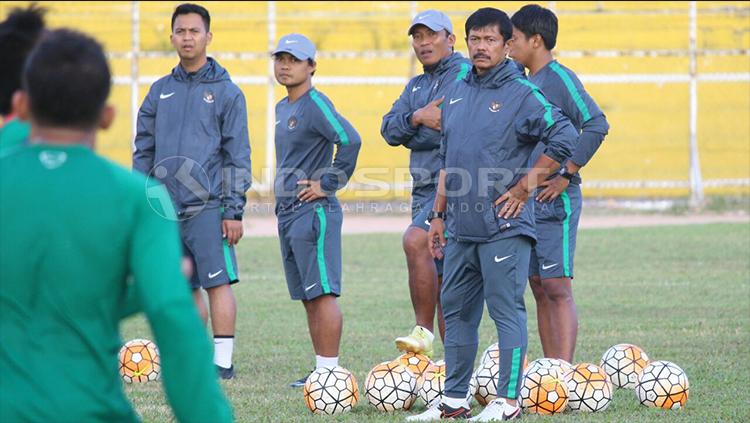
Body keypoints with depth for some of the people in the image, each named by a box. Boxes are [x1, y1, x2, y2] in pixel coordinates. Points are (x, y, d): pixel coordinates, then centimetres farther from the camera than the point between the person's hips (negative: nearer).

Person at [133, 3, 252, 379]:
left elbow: (238, 155, -1)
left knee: (218, 282, -8)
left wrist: (234, 210, -8)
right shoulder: (160, 91, 14)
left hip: (207, 206, -5)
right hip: (167, 208, 5)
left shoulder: (226, 91, 2)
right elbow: (144, 149, 17)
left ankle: (222, 363, -6)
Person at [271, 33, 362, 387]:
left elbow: (349, 140, -24)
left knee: (322, 293, -10)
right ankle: (321, 369, 15)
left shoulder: (315, 104, -12)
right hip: (288, 212, 10)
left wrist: (328, 184, -18)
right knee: (308, 298, 11)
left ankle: (329, 370, -10)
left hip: (314, 211, -10)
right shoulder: (282, 109, 17)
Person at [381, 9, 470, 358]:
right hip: (424, 191, 8)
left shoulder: (467, 75, -4)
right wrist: (417, 118, -10)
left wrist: (412, 133, -7)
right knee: (441, 280, 8)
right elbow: (390, 130, 8)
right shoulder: (416, 87, 21)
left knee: (415, 240, -28)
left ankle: (424, 331, -22)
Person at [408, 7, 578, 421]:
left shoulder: (521, 94, -6)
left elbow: (564, 138, -12)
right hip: (460, 228, 7)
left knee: (506, 310, -6)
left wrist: (524, 186, -10)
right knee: (456, 310, 10)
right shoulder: (456, 94, 15)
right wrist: (438, 215, 18)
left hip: (503, 226, -7)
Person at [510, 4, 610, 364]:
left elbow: (596, 125, -21)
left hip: (556, 201, -9)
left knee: (557, 288, -13)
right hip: (528, 200, 9)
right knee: (540, 288, 9)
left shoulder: (560, 79, -11)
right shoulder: (527, 82, 16)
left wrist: (565, 176, -19)